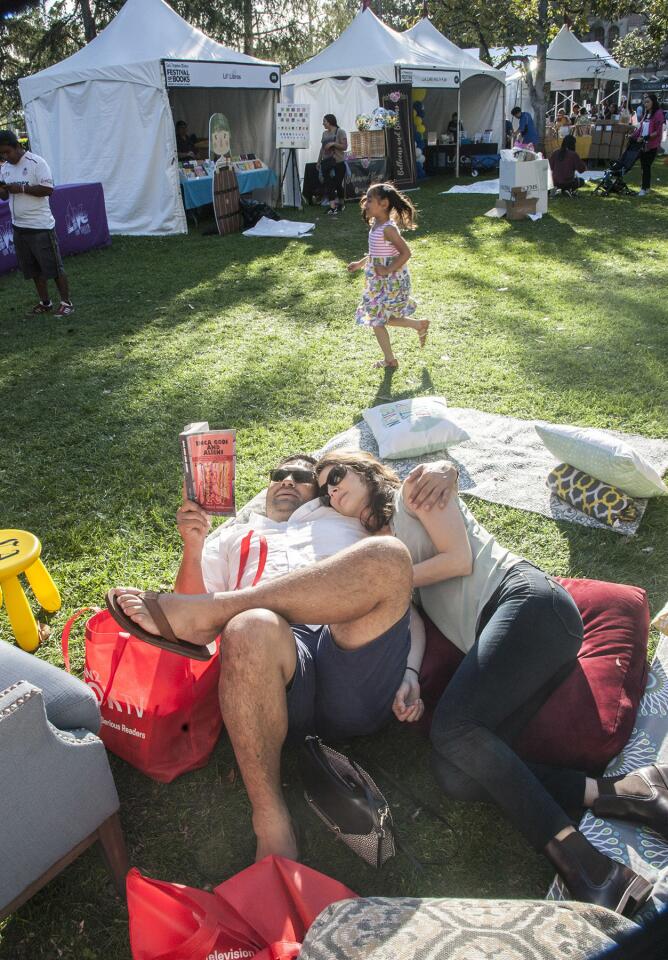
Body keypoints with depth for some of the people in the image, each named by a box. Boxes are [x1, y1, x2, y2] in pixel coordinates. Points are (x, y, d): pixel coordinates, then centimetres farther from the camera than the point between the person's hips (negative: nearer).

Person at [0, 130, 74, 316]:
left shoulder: (36, 163, -11)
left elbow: (48, 189, -17)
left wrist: (22, 188, -21)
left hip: (40, 226, -7)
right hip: (19, 226, 7)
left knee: (54, 266, -1)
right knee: (34, 269, 12)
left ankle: (66, 303, 7)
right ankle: (45, 303, 21)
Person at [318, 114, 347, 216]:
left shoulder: (340, 132, -3)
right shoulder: (325, 133, 15)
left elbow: (345, 147, -9)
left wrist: (333, 143, -18)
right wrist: (319, 161, 15)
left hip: (338, 163, -5)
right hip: (326, 162, 5)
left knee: (338, 184, 2)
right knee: (328, 185, -5)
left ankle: (341, 204, 22)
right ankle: (333, 207, -7)